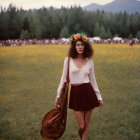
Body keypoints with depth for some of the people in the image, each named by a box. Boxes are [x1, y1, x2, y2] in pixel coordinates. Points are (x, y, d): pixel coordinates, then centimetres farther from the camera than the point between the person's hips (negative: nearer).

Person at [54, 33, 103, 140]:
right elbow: (64, 78, 4)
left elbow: (93, 80, 11)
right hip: (75, 93, -1)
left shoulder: (90, 61, 4)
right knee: (81, 126, 0)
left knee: (86, 124, 5)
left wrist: (99, 97, 11)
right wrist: (58, 96, 4)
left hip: (88, 92, 2)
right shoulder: (68, 60, 0)